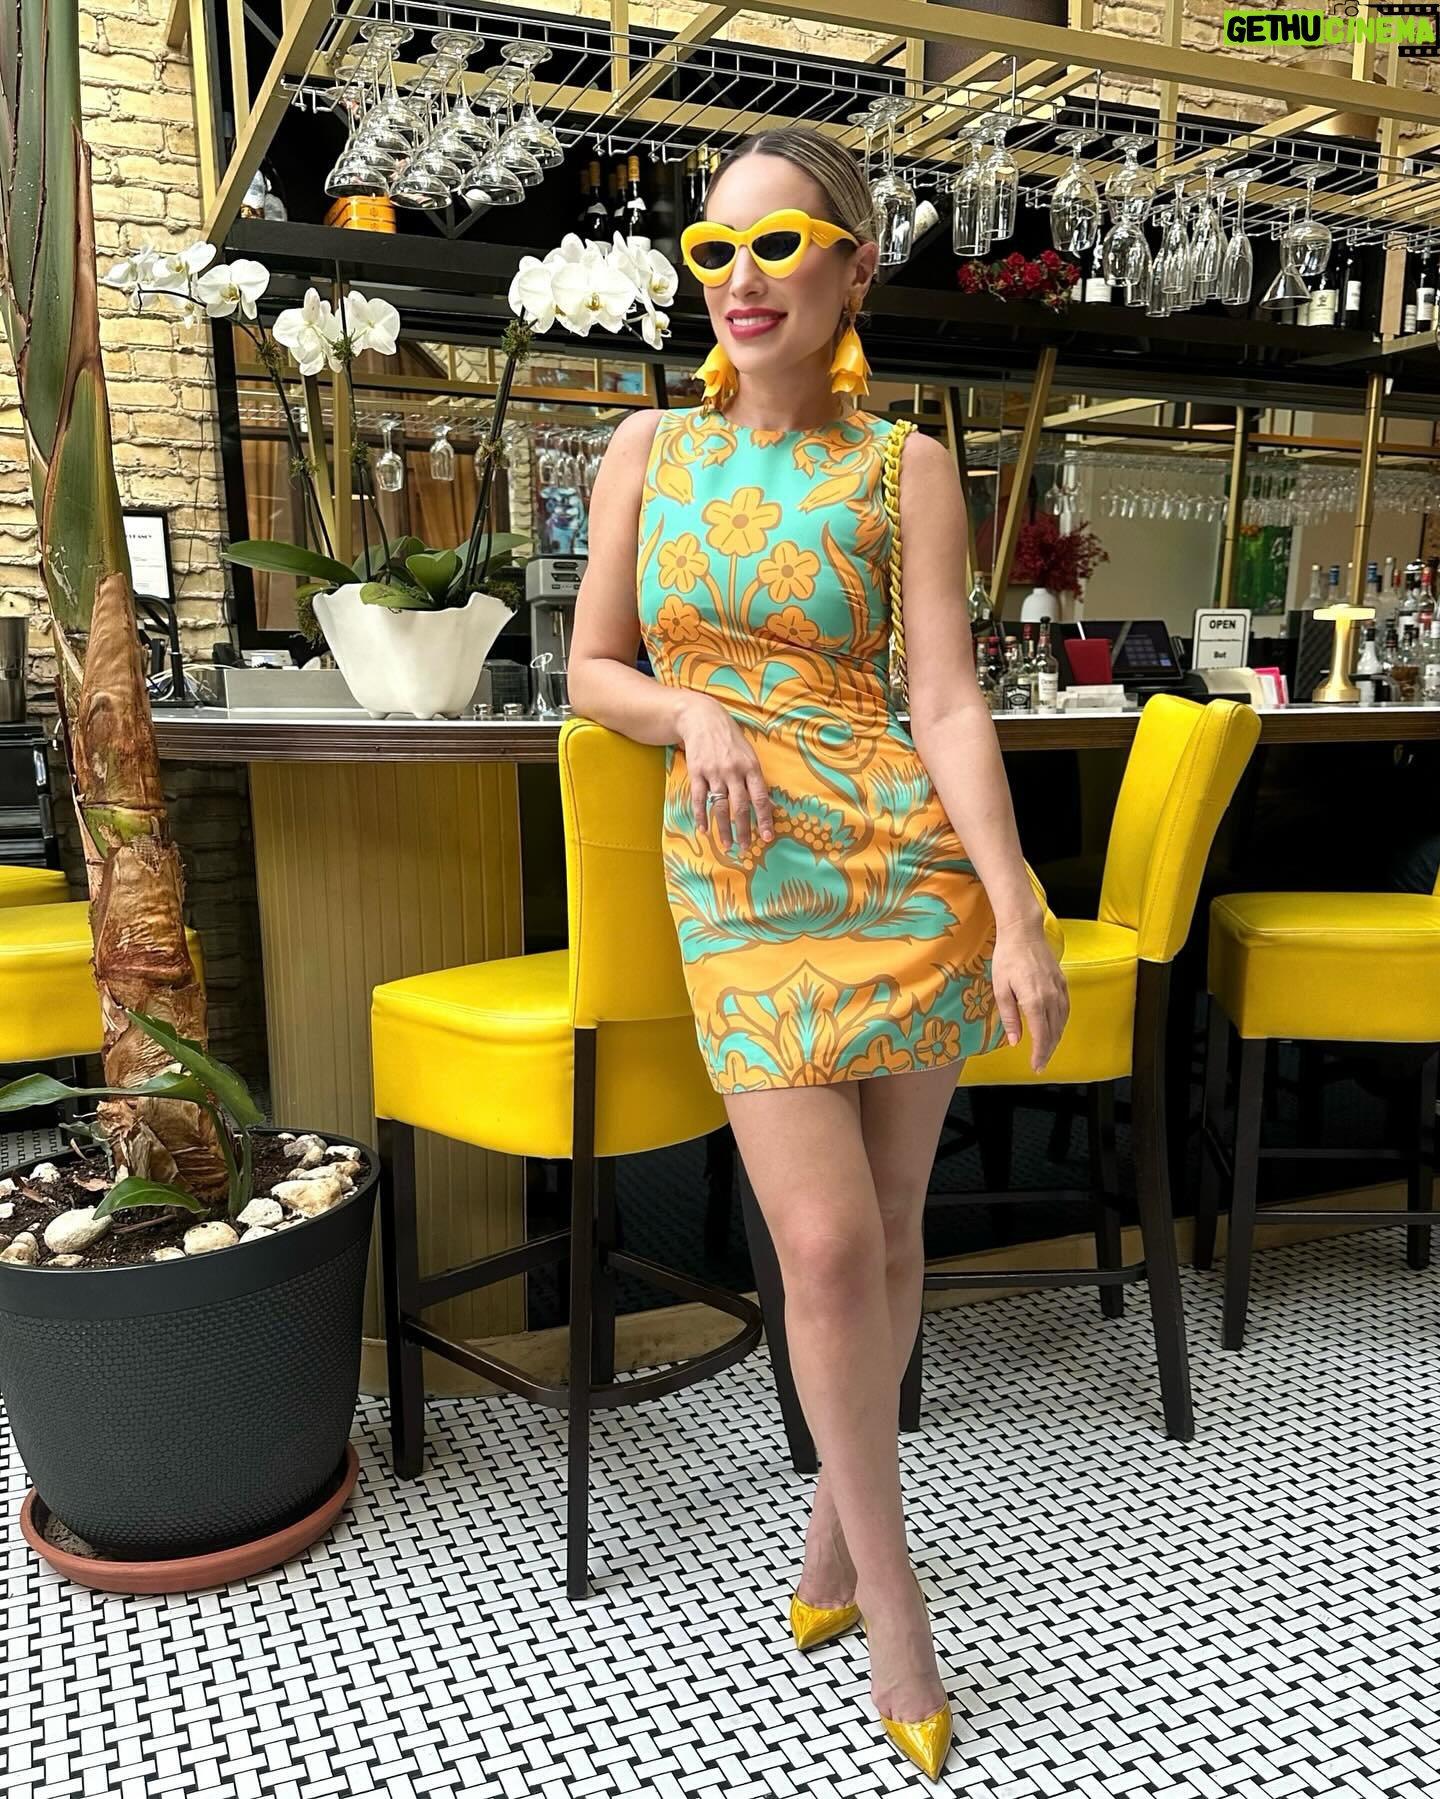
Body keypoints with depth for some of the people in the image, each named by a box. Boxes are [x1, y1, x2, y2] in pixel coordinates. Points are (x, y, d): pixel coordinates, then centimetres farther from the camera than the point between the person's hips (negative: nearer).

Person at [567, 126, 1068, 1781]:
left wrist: (1020, 919, -12)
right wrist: (695, 716, -11)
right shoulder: (649, 449, 8)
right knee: (828, 1243, -7)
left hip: (906, 859, 0)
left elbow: (946, 703, -4)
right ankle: (891, 1597, 16)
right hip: (740, 880, 0)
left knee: (889, 1224, 9)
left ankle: (833, 1516, 34)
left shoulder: (903, 466, 2)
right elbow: (591, 671, 10)